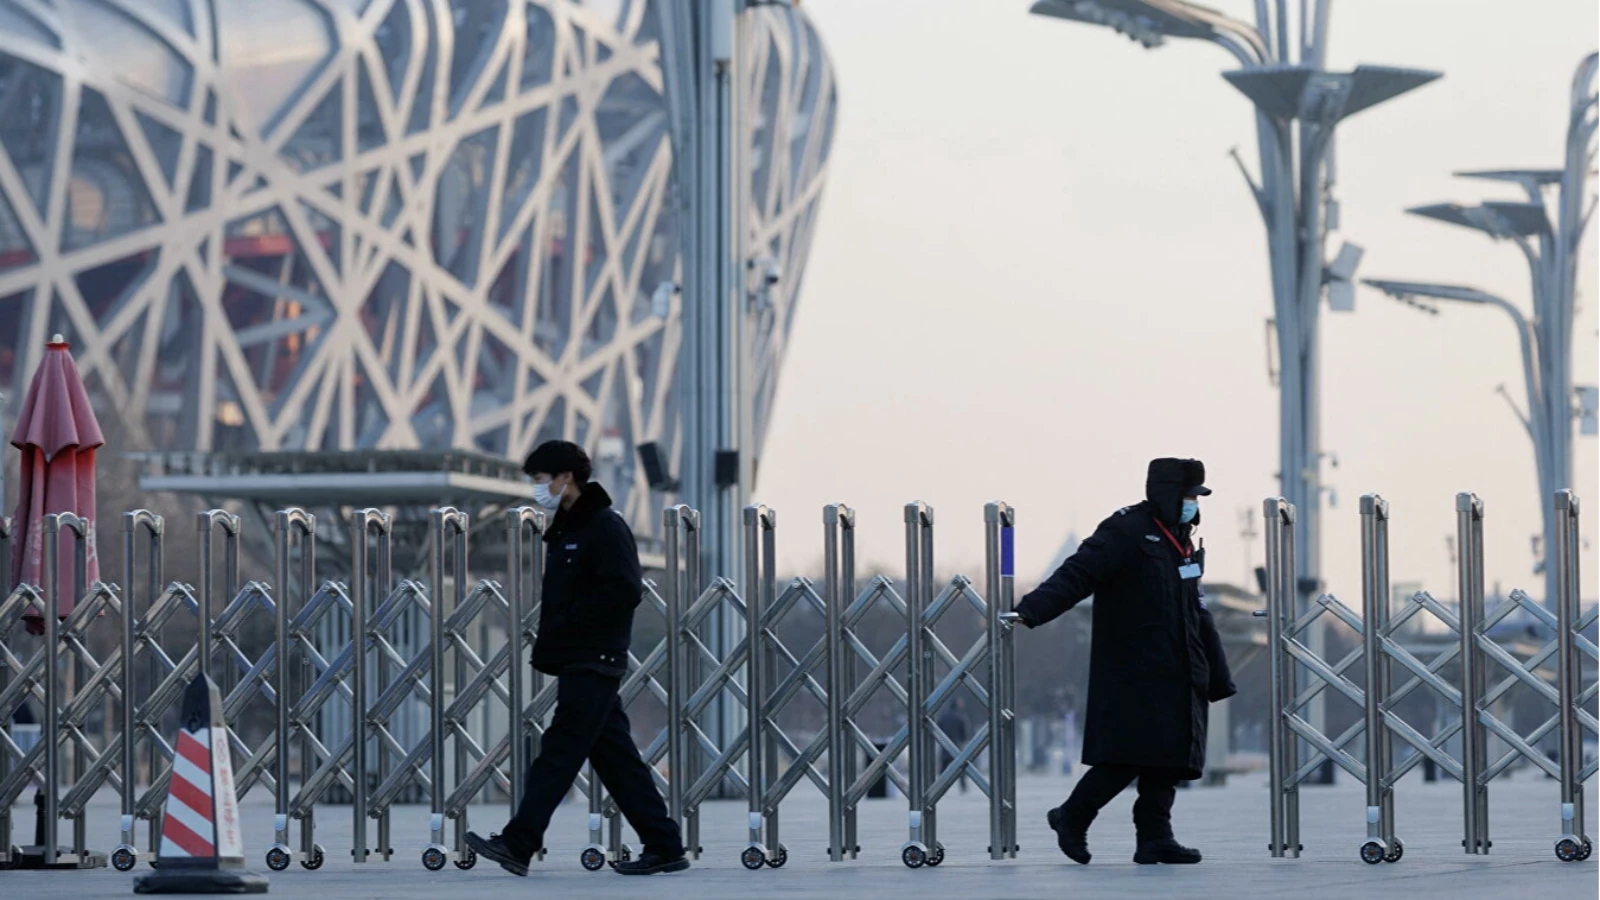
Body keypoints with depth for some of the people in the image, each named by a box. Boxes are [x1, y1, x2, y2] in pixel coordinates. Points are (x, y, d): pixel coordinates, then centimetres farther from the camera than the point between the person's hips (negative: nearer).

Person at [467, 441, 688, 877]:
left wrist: (565, 625, -17)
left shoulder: (606, 527, -11)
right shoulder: (564, 529, 18)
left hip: (594, 661, -10)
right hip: (575, 660, 10)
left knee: (559, 751, -10)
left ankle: (518, 844, -12)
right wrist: (547, 644, 8)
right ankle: (664, 846, 10)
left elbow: (625, 591, -20)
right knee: (615, 756, 8)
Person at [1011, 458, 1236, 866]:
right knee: (1129, 756, -11)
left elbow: (1198, 614, 24)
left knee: (1169, 758, 3)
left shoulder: (1181, 542, 18)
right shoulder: (1126, 532, -9)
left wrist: (1218, 678, 25)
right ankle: (1071, 818, 4)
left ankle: (1155, 837, 6)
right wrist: (1030, 611, -32)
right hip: (1133, 676, -8)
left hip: (1175, 677, 8)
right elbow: (1076, 575, -18)